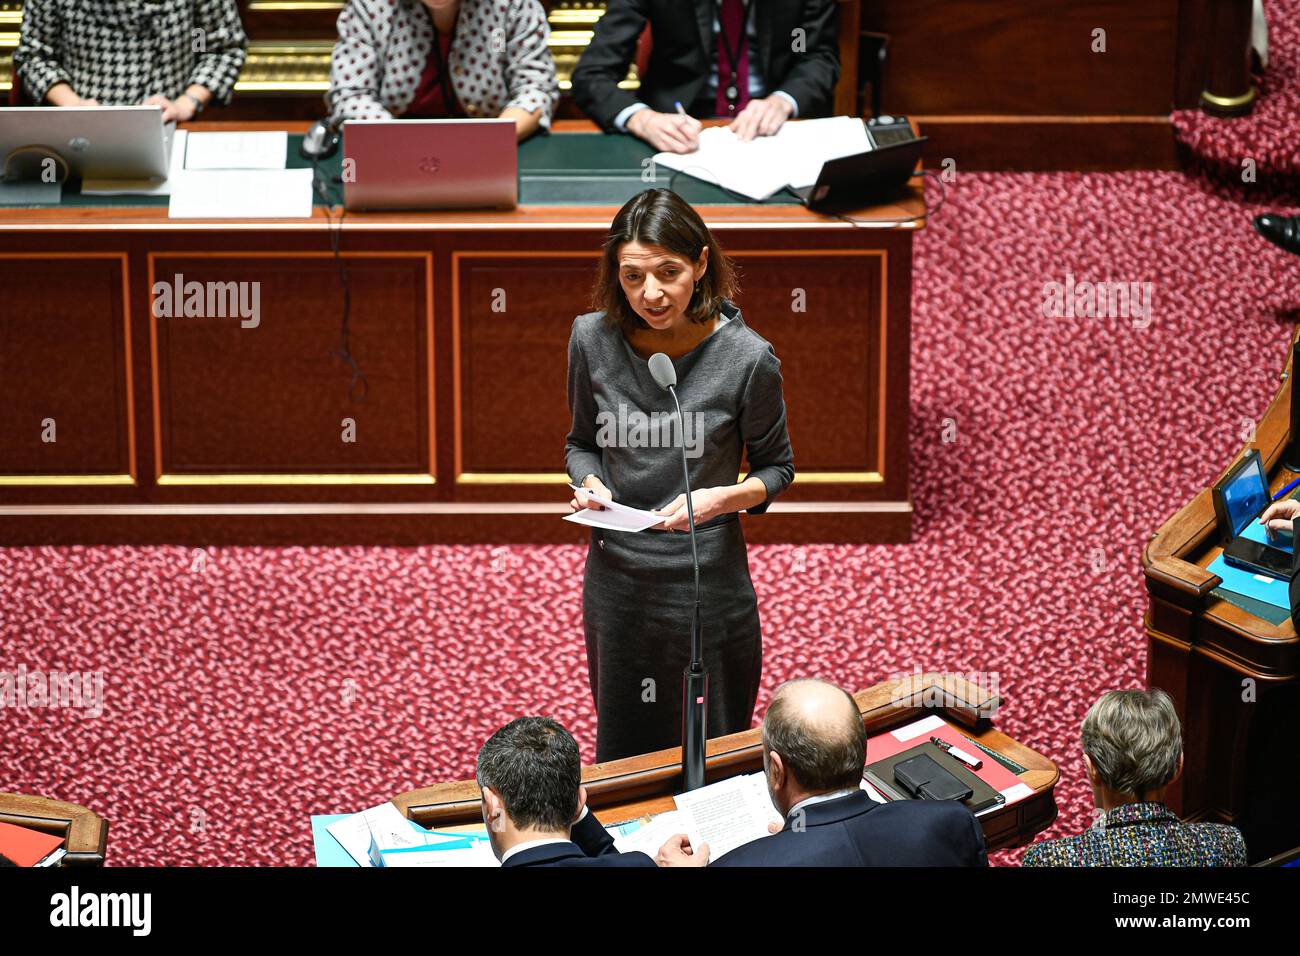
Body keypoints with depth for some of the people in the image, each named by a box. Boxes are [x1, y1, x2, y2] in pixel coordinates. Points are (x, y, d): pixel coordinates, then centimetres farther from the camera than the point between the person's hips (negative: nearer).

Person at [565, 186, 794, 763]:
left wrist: (722, 498, -21)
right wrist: (589, 485, -12)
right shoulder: (593, 339, -8)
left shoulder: (748, 358, -16)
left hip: (708, 582, -3)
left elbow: (776, 468, -1)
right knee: (621, 752, 18)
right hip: (616, 580, 3)